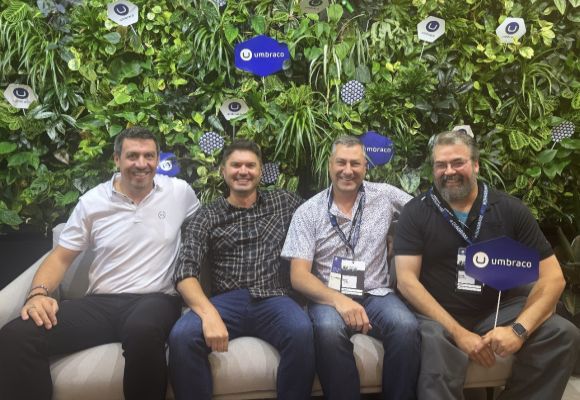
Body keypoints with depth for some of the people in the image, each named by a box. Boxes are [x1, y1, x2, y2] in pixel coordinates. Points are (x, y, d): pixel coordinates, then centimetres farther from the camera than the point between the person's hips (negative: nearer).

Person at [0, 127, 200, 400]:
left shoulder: (180, 191, 6)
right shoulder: (91, 202, 8)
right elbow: (61, 256, 11)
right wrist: (38, 293, -10)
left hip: (157, 300, -2)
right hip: (101, 302, 2)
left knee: (143, 332, -41)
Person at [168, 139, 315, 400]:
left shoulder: (282, 202, 18)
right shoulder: (206, 217, 10)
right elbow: (185, 272, -2)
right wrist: (209, 313, -22)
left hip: (273, 299, 1)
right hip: (226, 300, 0)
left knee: (301, 331, -33)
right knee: (181, 336, -31)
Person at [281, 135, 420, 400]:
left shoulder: (384, 196, 7)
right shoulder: (308, 212, 1)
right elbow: (299, 276, -6)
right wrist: (338, 300, -24)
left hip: (375, 294, 2)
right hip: (329, 297, -1)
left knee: (406, 327, -29)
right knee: (330, 330, -34)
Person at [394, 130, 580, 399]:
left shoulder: (510, 209, 1)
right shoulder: (416, 212, -4)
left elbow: (552, 276, -2)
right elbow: (407, 280, -11)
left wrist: (519, 329, -18)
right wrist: (458, 332, -20)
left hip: (497, 310, 4)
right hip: (437, 315, -4)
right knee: (435, 343, -36)